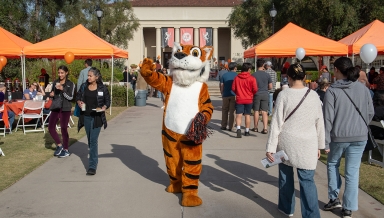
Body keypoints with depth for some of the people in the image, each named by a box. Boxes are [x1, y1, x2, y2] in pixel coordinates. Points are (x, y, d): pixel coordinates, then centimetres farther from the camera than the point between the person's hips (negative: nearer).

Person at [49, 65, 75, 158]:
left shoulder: (70, 84, -4)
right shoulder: (55, 82, 10)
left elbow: (70, 97, -12)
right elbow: (52, 93, 20)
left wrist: (62, 89, -23)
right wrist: (51, 94, -3)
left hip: (65, 109, -5)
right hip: (55, 107, 5)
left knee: (64, 129, -1)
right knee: (51, 128, 2)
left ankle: (66, 150, 13)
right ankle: (59, 145, 21)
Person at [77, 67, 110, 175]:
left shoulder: (102, 88, -6)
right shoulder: (84, 86, 3)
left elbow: (108, 101, 2)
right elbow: (78, 96, 15)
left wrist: (103, 108, -16)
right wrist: (79, 102, -7)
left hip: (97, 117, -4)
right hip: (86, 116, 5)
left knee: (93, 140, -11)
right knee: (90, 139, 16)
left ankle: (92, 166, -10)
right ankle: (94, 158, 38)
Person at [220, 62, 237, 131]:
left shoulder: (224, 75, 6)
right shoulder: (237, 76, 0)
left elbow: (221, 86, 4)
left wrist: (222, 94, 13)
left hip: (226, 95, 2)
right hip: (234, 95, -2)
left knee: (224, 110, 13)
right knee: (232, 111, 2)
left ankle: (223, 126, 13)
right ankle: (230, 127, 1)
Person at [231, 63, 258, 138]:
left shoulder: (236, 78, -2)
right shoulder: (252, 78, -9)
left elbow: (233, 88, 0)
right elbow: (255, 89, -11)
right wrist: (251, 94, 11)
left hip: (239, 99, 1)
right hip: (249, 100, -1)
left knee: (239, 115, 0)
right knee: (247, 115, 11)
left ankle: (238, 129, -21)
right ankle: (247, 131, 18)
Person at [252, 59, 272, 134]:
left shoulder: (253, 75, -6)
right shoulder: (267, 75, -1)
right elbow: (270, 87, 3)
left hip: (256, 94, -1)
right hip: (265, 94, 1)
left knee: (256, 111, 9)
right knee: (264, 112, 2)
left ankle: (255, 128, 17)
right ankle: (265, 128, -5)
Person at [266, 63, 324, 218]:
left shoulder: (284, 95, -8)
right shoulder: (313, 95, 0)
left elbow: (276, 122, -9)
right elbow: (319, 122, 5)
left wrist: (271, 147, -6)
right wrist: (319, 145, 15)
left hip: (286, 143, -1)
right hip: (308, 144, 1)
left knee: (286, 175, 17)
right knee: (307, 180, 2)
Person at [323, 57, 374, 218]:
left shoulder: (332, 91, -11)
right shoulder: (363, 88, 0)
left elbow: (328, 118, -13)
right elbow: (370, 113, 8)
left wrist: (325, 142, -7)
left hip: (338, 136, -3)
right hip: (360, 137, 3)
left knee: (332, 165, 22)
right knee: (352, 172, 8)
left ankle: (334, 199, 22)